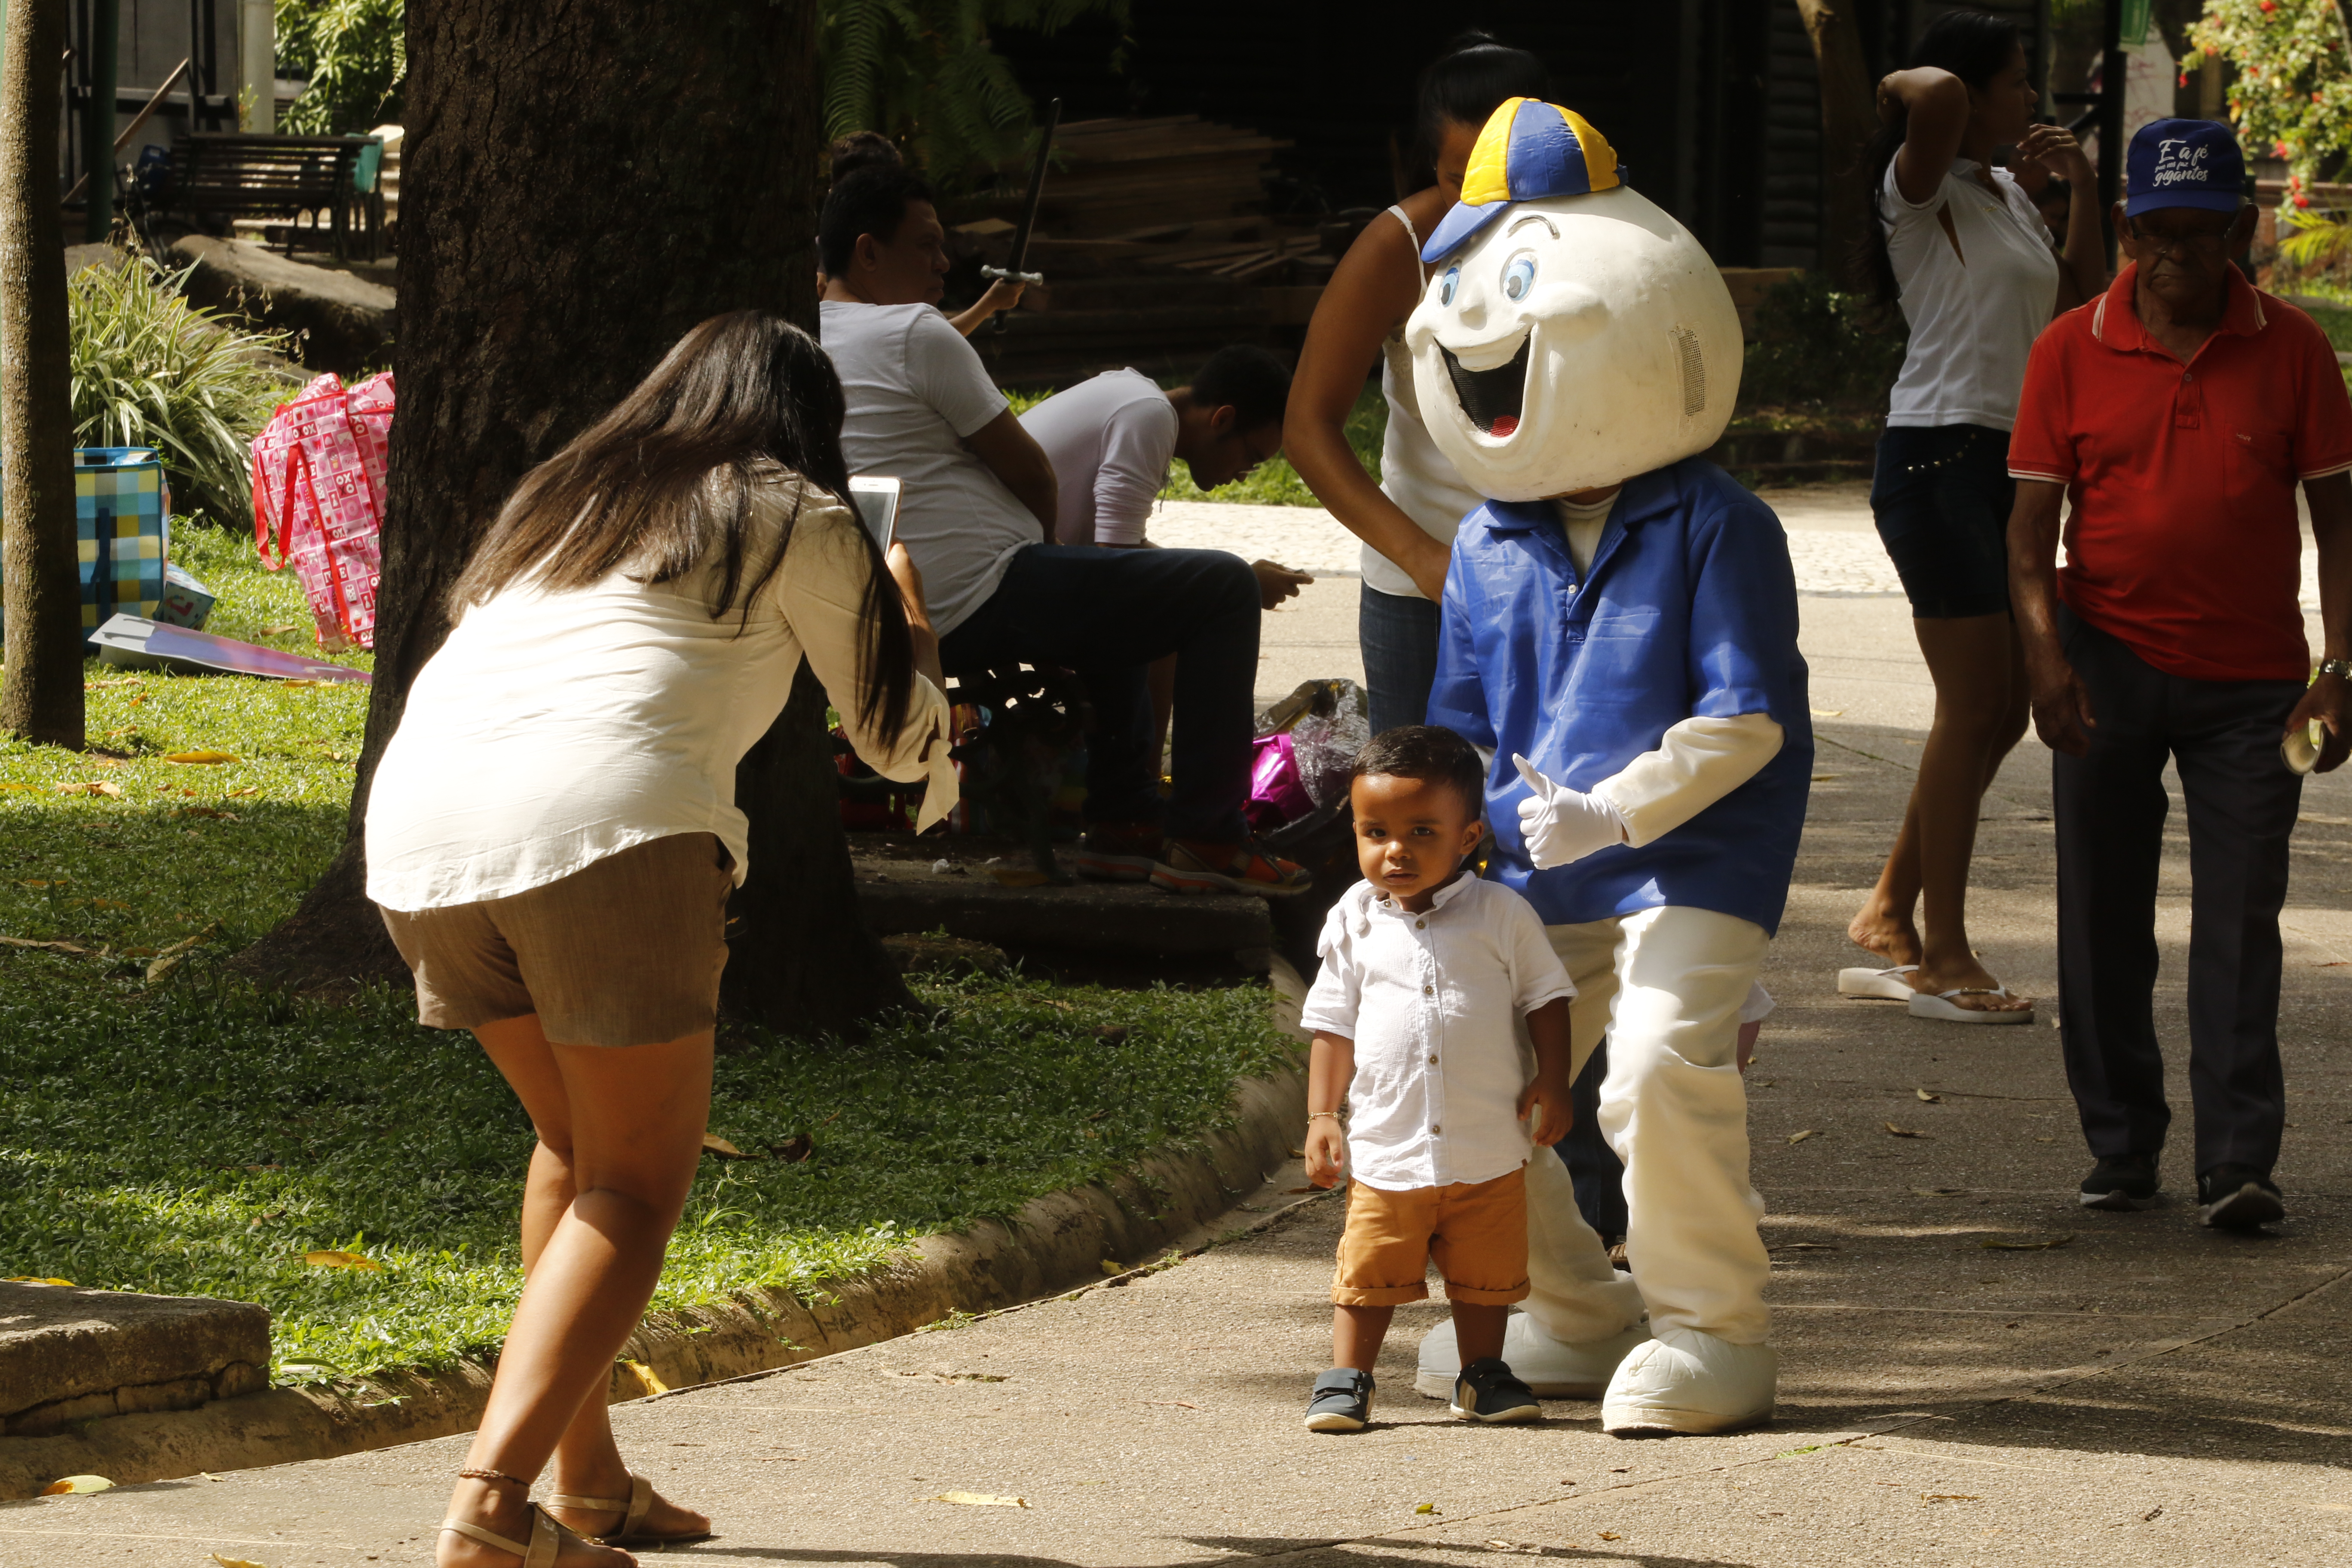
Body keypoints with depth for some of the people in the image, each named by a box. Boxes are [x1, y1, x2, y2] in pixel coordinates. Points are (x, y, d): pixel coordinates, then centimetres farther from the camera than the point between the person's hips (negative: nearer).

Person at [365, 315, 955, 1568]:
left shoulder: (560, 499, 32)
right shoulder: (795, 520, 18)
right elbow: (898, 735, 27)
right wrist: (907, 609, 48)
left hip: (414, 817, 6)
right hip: (598, 823, -6)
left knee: (577, 1141, 24)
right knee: (635, 1180, 0)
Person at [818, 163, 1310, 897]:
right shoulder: (914, 333, -14)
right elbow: (1030, 470, -8)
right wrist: (1043, 533, 12)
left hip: (903, 618, 10)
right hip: (987, 602, -10)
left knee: (1110, 594, 37)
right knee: (1225, 589, -7)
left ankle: (1122, 821, 30)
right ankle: (1205, 837, -7)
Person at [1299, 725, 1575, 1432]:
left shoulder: (1501, 914, -3)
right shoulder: (1354, 923, 1)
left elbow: (1546, 998, 5)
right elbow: (1333, 1025, 8)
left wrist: (1551, 1084, -3)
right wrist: (1321, 1117, 4)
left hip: (1489, 1153, 0)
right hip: (1387, 1152, 0)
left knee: (1485, 1275, 10)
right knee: (1370, 1274, 2)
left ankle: (1483, 1376, 25)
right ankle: (1346, 1381, 12)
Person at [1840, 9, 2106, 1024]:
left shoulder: (2008, 195, 18)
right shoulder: (1923, 187, -8)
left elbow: (2082, 300, 25)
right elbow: (1938, 95, -29)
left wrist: (2083, 187, 16)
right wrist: (1898, 91, -7)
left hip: (2007, 463, 9)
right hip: (1939, 455, -9)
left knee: (2001, 709, 10)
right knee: (1976, 704, -8)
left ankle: (1891, 912, 19)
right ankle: (1942, 958, -3)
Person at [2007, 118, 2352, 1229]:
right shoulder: (2071, 353, 1)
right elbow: (2031, 520, 0)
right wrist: (2045, 652, -14)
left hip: (2250, 678, -1)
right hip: (2109, 667, 1)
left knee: (2240, 919, -6)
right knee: (2103, 920, 5)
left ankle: (2239, 1165, -8)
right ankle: (2121, 1149, 15)